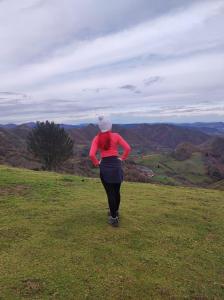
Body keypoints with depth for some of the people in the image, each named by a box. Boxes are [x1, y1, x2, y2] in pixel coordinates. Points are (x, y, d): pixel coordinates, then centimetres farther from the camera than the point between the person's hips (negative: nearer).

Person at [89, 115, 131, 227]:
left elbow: (91, 154, -13)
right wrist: (122, 158, 4)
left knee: (110, 193, 8)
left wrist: (97, 163, 3)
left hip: (104, 167, -1)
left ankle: (114, 218, 16)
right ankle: (115, 212, 39)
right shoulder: (116, 136, -3)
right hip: (116, 165, 1)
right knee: (116, 191, 19)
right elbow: (128, 148, -9)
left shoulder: (97, 138, -3)